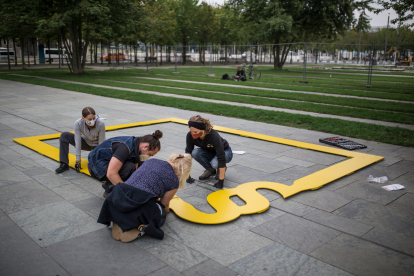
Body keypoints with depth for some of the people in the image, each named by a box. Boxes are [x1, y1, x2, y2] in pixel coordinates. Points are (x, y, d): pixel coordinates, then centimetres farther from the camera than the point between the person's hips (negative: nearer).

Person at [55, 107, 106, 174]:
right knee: (64, 135, -20)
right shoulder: (78, 123, -27)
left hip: (96, 145, -1)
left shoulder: (100, 123, -32)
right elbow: (77, 143, -25)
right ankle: (64, 164, -17)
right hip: (85, 142, 2)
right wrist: (78, 160, -24)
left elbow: (101, 143, -24)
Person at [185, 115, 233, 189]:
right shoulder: (190, 136, -25)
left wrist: (221, 180, -37)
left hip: (225, 152, -4)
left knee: (215, 163, -37)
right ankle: (210, 170, -2)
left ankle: (222, 169, -1)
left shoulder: (214, 136, -38)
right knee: (195, 153, -27)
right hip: (209, 152, 4)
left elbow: (221, 158, -37)